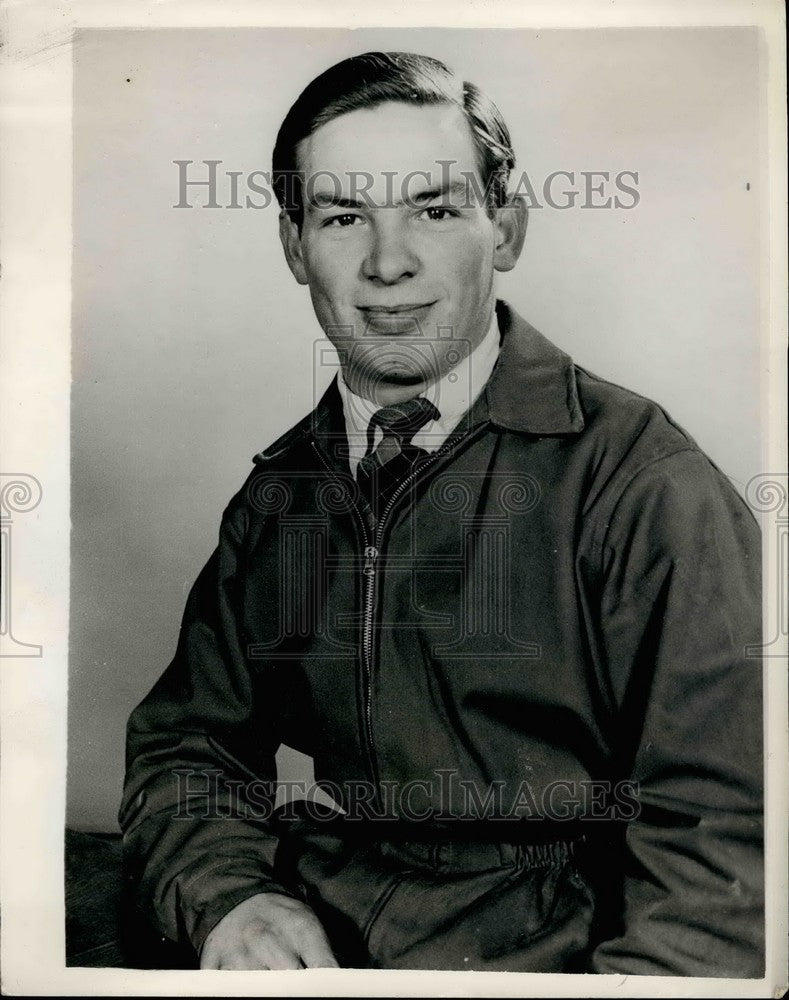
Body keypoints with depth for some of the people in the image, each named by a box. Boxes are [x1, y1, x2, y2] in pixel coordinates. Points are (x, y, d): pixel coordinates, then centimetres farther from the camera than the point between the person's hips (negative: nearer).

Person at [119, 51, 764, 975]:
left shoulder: (643, 481, -10)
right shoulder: (273, 499, 6)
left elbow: (724, 829, -12)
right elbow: (183, 745, 10)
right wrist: (231, 896, -8)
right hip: (308, 947, 4)